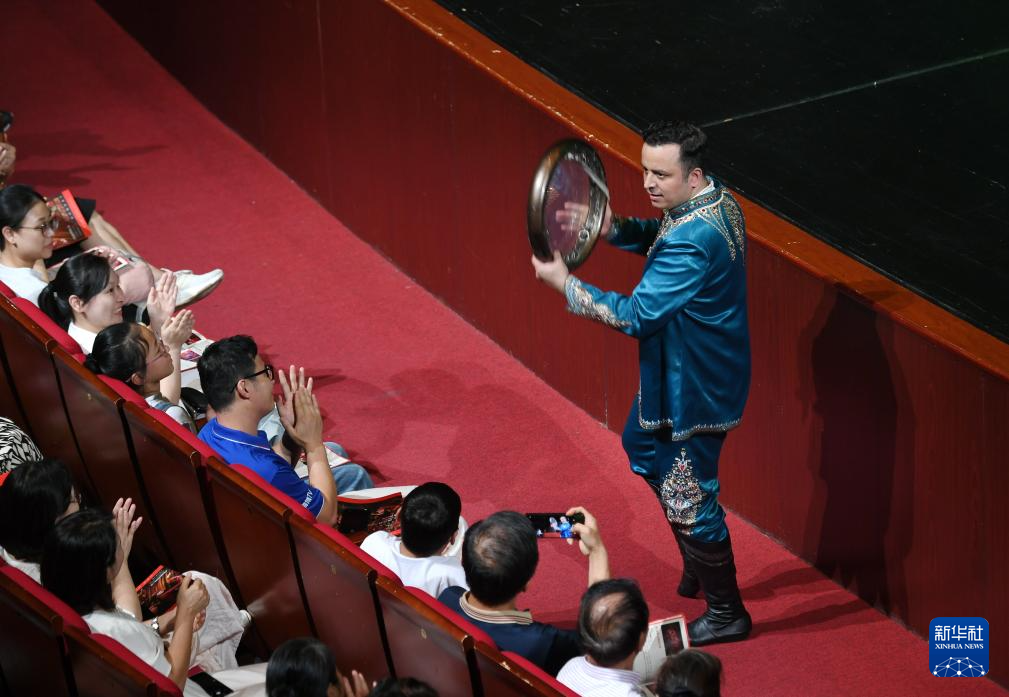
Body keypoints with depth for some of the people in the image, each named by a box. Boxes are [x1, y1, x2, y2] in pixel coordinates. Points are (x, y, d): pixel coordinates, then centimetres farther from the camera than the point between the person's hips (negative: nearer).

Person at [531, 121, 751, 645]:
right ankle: (698, 568, 44)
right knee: (643, 447, 28)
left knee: (687, 495, 5)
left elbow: (635, 316, -32)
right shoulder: (713, 200, -4)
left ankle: (726, 612, 24)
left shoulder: (693, 241, -35)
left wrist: (563, 282, -23)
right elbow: (662, 237, 16)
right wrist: (612, 229, -3)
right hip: (679, 371, 11)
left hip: (696, 386, -10)